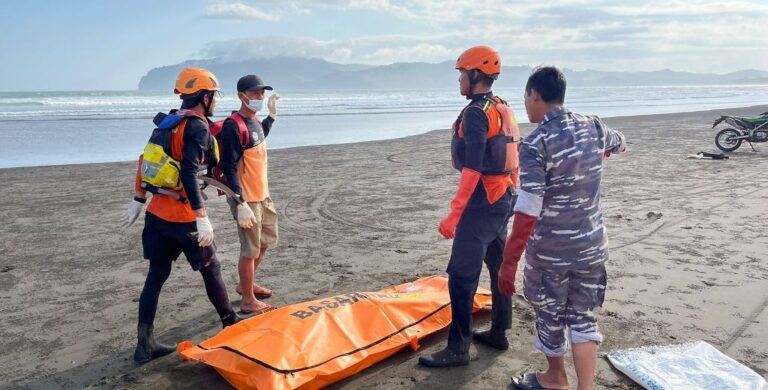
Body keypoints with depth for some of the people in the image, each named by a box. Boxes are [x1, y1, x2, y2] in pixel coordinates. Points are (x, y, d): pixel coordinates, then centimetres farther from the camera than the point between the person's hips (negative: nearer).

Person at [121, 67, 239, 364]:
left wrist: (138, 202, 22)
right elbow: (189, 174, -26)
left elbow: (147, 162, 15)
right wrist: (202, 218, -27)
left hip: (156, 214, 8)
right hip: (182, 217, -7)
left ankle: (145, 345, 14)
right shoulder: (198, 128, -15)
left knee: (156, 275, 12)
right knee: (211, 268, 12)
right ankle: (229, 321, 31)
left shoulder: (167, 122, 11)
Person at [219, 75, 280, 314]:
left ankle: (246, 285, 39)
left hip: (262, 195, 10)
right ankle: (248, 301, 16)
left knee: (267, 240, 21)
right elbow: (229, 168, -23)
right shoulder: (233, 127, -19)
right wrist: (241, 205, -28)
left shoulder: (255, 121, 8)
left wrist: (272, 114, 28)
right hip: (246, 198, -9)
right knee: (251, 249, 1)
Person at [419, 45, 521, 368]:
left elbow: (472, 169, -23)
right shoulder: (503, 109, 12)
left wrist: (454, 214, -23)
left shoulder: (476, 113, -17)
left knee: (461, 275, -6)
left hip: (482, 201, -10)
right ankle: (499, 333, 30)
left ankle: (458, 348, 0)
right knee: (499, 265, 17)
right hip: (505, 198, 10)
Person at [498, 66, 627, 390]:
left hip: (550, 250, -5)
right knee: (582, 317, 17)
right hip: (592, 244, 5)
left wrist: (509, 261, -21)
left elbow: (528, 211, -25)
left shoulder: (536, 143, -20)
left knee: (550, 316, 17)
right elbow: (619, 144, 25)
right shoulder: (593, 127, -1)